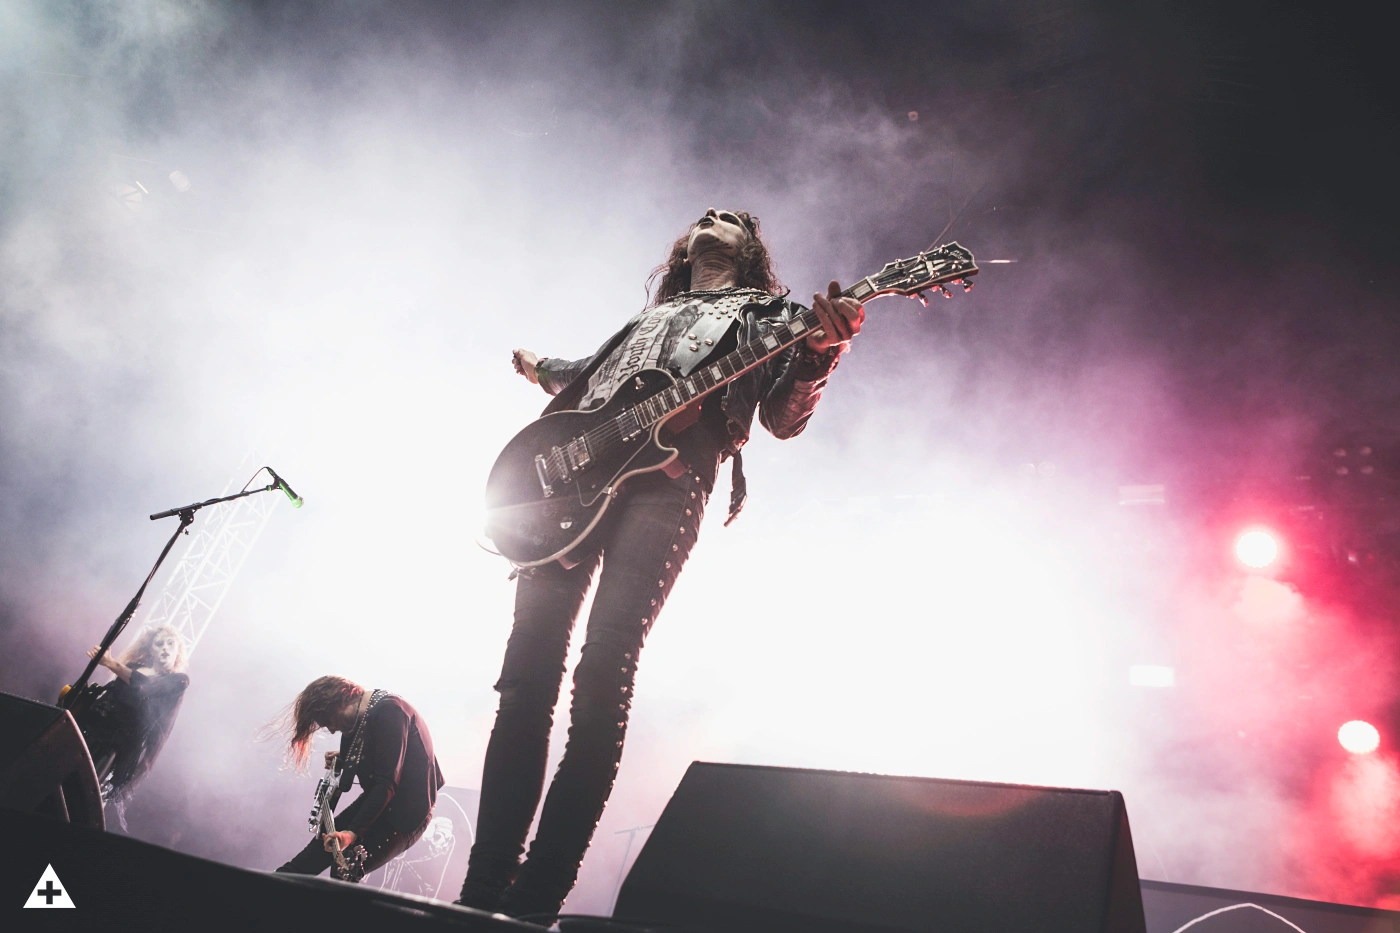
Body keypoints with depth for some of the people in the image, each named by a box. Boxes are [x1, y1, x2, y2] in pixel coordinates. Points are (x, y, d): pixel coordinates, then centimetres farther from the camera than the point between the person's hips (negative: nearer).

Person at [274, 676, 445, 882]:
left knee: (346, 871, -15)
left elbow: (387, 783, -29)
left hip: (407, 810, -9)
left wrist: (353, 831, -33)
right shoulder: (361, 713, 2)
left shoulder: (388, 712, -26)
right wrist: (343, 759, 5)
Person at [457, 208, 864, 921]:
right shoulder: (649, 314, 37)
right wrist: (542, 372, 34)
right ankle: (483, 893, -3)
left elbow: (785, 419, 7)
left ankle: (533, 902, -13)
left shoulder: (766, 314, 23)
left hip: (667, 481, -5)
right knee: (528, 670, -7)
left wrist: (824, 349, -9)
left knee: (605, 672, -19)